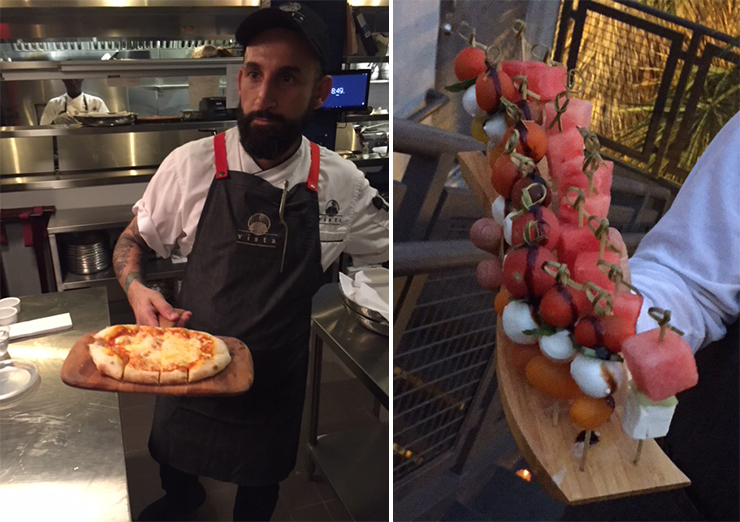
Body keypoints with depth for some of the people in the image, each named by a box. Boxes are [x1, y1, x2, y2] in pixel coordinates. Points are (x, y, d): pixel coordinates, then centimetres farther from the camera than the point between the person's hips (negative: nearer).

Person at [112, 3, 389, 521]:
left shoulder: (340, 182, -14)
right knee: (172, 455, 28)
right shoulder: (191, 165, -16)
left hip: (279, 377, 0)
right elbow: (132, 242, -2)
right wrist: (137, 290, -22)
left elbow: (393, 251, -1)